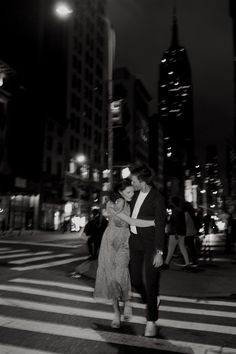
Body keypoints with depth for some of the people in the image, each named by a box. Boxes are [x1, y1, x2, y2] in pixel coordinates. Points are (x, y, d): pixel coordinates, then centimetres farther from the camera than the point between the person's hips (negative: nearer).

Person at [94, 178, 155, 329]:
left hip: (125, 242, 1)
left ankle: (127, 301, 7)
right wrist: (154, 222, -31)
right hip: (110, 243, -1)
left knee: (121, 272, -19)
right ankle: (116, 313, 17)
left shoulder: (132, 202, -7)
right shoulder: (112, 205, -19)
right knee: (111, 276, 1)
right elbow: (131, 221, -27)